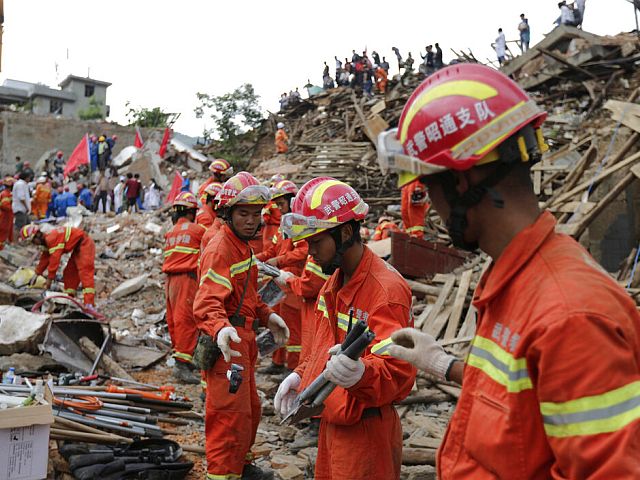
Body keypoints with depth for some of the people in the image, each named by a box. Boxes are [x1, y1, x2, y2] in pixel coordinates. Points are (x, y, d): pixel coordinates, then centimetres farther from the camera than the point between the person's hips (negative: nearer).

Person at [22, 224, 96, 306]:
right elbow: (45, 258, 22)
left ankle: (89, 304, -31)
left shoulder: (52, 238, -23)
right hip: (77, 248, 11)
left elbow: (54, 259, -24)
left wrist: (49, 279, -17)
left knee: (84, 272, -21)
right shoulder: (47, 241, 10)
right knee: (69, 273, 13)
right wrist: (37, 274, 27)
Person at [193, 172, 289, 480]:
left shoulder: (242, 245, 13)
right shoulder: (219, 249, -19)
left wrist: (266, 316, 12)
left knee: (249, 409, 23)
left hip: (243, 340, 11)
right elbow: (207, 301, -31)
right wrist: (220, 329, -49)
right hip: (226, 344, -11)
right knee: (231, 414, -4)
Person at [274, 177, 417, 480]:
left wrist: (360, 373, -49)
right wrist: (301, 375, 7)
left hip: (365, 429, -9)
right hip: (332, 420, 9)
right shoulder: (335, 280, 7)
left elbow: (396, 370, -30)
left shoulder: (386, 289, -23)